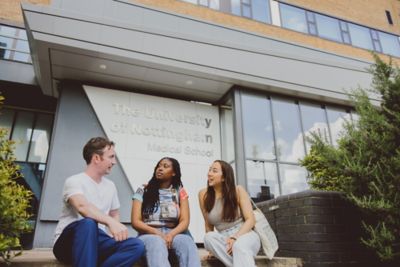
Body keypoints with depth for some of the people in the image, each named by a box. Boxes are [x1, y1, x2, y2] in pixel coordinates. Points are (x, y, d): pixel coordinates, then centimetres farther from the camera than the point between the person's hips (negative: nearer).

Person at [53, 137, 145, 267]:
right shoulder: (74, 181, -8)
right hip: (68, 243, -5)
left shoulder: (110, 185, 12)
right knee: (89, 223, -38)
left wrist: (115, 236, 3)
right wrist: (111, 222, -44)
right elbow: (82, 207, -29)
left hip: (96, 242, 5)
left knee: (137, 246, -20)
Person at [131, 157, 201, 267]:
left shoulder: (179, 191, 11)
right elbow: (135, 222, 0)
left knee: (187, 241, -34)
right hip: (149, 234, -1)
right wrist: (157, 233, -17)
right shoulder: (143, 190, 7)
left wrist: (171, 234, -20)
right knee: (156, 243, -38)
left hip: (173, 234, 1)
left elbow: (185, 221, 2)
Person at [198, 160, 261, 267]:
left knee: (240, 246, -39)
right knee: (209, 237, -30)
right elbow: (208, 224, 8)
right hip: (225, 240, 4)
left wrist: (235, 237, -23)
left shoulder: (238, 190, -6)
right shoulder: (203, 194, -1)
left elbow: (250, 220, -9)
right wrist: (212, 247, 2)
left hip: (246, 235, -4)